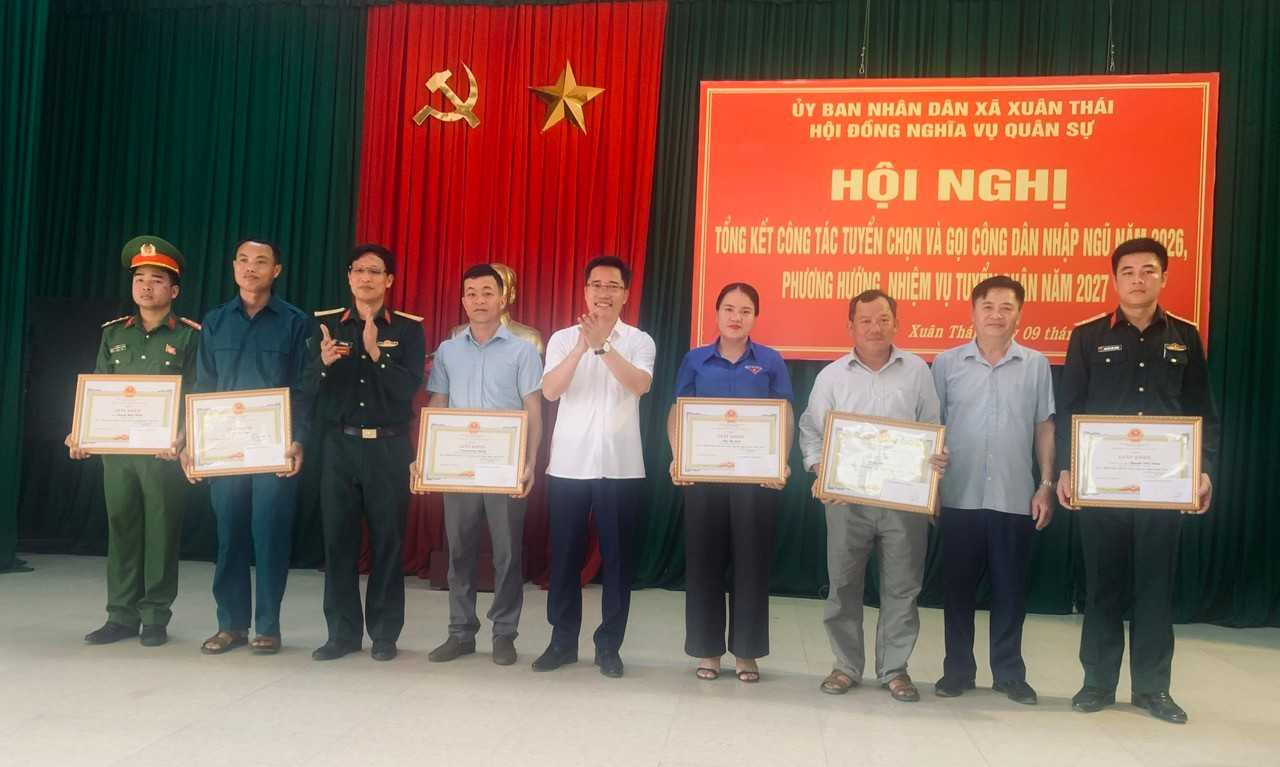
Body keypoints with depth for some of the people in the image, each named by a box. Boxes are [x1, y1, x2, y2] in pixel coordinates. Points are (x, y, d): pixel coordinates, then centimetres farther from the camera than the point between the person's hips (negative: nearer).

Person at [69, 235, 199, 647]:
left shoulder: (189, 335, -1)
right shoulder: (113, 333, 12)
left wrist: (179, 441, -20)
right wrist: (81, 433, -4)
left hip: (163, 452, -4)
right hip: (116, 449, 4)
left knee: (161, 532, 2)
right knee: (121, 529, 7)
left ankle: (156, 617, 11)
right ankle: (121, 615, 16)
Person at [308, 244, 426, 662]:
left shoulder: (408, 328, 0)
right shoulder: (326, 323, 7)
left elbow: (409, 387, -11)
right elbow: (310, 386, 1)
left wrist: (375, 352, -22)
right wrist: (325, 362, -20)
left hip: (389, 447, -2)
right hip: (340, 445, 2)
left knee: (388, 539, 4)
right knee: (338, 538, 4)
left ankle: (385, 633, 14)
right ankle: (342, 632, 15)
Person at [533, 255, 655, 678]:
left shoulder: (639, 341, 4)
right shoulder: (563, 338, 5)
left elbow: (639, 384, -15)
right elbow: (550, 390, -9)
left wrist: (602, 345, -23)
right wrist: (582, 346, -20)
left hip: (620, 466, 0)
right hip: (569, 464, 1)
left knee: (617, 555, 5)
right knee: (565, 553, 7)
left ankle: (608, 645, 17)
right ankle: (562, 640, 20)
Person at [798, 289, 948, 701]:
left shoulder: (917, 371, 5)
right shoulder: (832, 375, 5)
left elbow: (933, 428, 9)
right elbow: (811, 430, 7)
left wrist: (938, 458, -11)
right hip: (846, 498, 0)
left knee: (901, 586, 7)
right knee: (844, 584, 7)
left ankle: (894, 668, 20)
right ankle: (846, 665, 21)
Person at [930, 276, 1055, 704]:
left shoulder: (1036, 365, 4)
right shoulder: (947, 363, 1)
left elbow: (1044, 427, 8)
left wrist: (1047, 486, 2)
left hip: (1015, 499, 0)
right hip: (959, 497, 0)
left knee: (1010, 588, 9)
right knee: (958, 586, 8)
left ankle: (1009, 673, 22)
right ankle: (957, 669, 21)